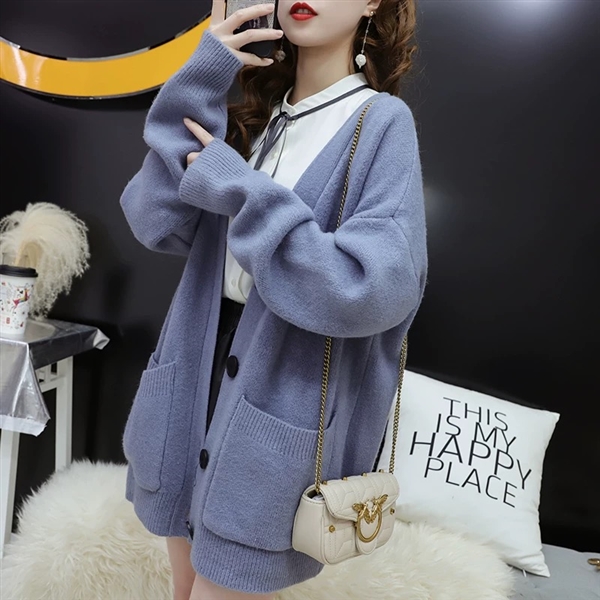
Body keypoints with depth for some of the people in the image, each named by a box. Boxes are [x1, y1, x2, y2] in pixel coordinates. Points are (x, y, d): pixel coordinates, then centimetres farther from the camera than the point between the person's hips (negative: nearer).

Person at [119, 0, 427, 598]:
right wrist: (200, 83, -11)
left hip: (281, 407, -5)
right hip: (197, 379, 6)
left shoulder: (382, 123, -7)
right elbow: (153, 222, -3)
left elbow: (376, 290, -22)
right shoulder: (250, 113, 10)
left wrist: (238, 189, -18)